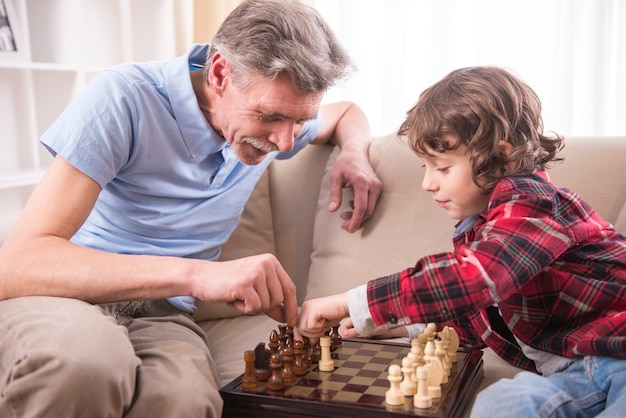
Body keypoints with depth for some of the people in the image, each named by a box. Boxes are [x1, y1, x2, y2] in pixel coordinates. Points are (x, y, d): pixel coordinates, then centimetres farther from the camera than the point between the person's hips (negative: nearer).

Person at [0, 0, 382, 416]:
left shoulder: (277, 112, 1)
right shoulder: (124, 99, -18)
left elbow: (348, 113, 26)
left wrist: (354, 155, 0)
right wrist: (195, 274, -38)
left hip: (162, 311, 3)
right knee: (82, 361, -41)